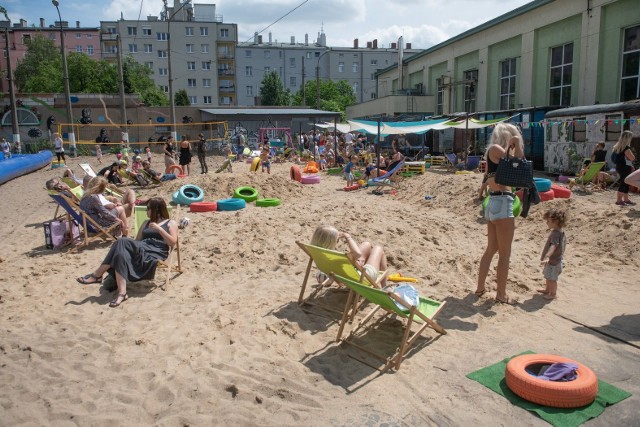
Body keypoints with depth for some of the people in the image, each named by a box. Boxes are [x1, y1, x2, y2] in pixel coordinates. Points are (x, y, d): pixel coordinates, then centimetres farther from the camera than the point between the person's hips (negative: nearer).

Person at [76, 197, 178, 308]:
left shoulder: (171, 223, 14)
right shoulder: (146, 223, 34)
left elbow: (172, 242, -1)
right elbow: (137, 241, 24)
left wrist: (159, 229, -8)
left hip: (156, 253, -6)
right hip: (140, 251, 6)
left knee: (122, 242, -29)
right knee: (121, 253, -31)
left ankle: (97, 274, -26)